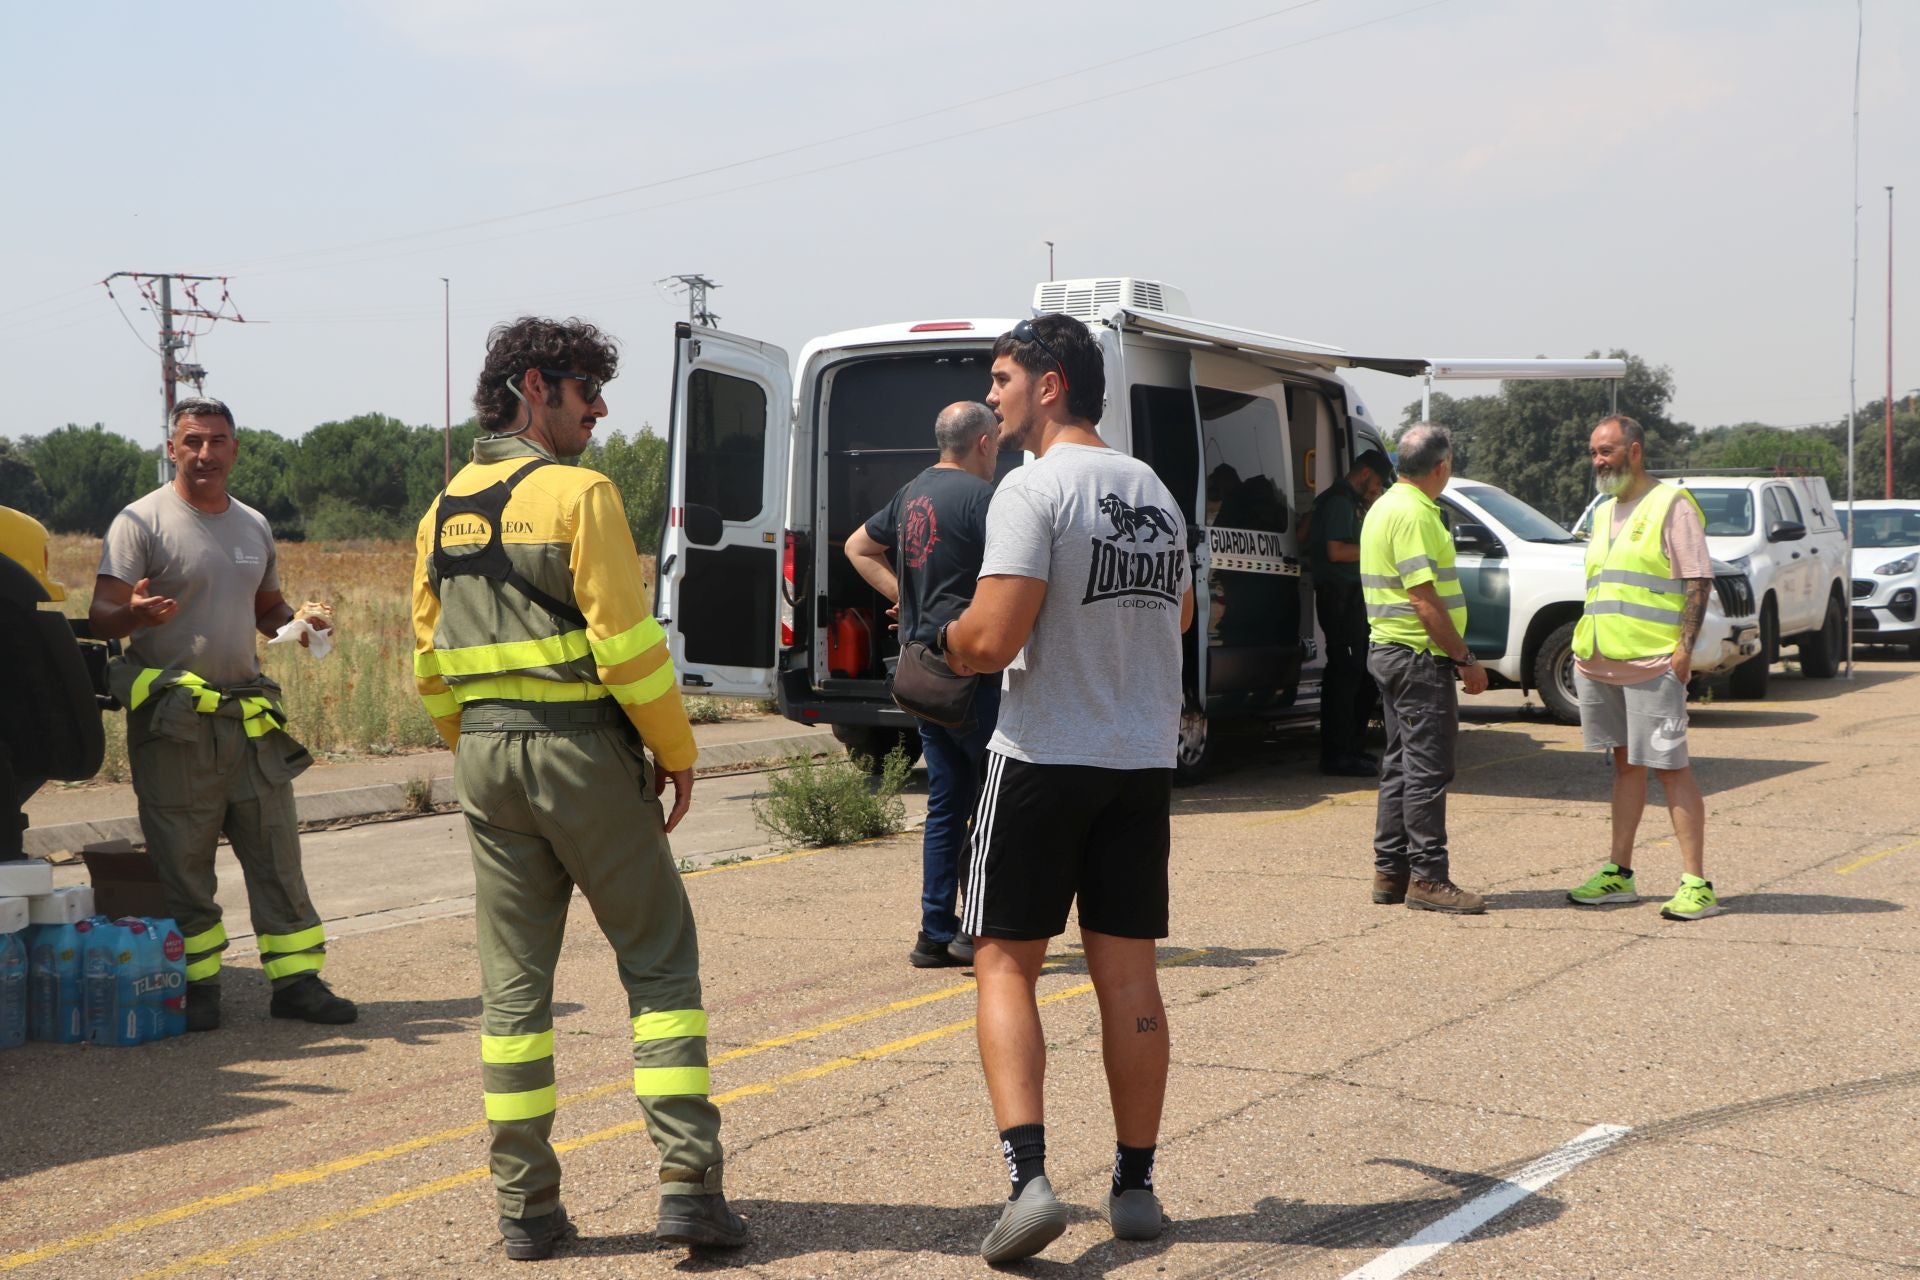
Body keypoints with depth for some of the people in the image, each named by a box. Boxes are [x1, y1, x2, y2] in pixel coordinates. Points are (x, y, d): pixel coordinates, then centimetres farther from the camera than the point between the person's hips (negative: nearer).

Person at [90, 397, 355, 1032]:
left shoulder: (254, 526, 14)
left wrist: (300, 620, 2)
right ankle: (196, 985, 13)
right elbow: (101, 617, -11)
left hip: (249, 711, 5)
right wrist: (136, 612, -34)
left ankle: (297, 979, 12)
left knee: (277, 853, 5)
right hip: (172, 721, -5)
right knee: (182, 864, 1)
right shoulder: (141, 522, -5)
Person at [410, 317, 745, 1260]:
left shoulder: (443, 511, 12)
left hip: (485, 757, 6)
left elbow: (430, 661, 14)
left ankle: (525, 1203, 12)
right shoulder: (576, 492, -10)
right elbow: (626, 641, -14)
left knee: (513, 980, 9)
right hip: (584, 747, -6)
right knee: (660, 965, 4)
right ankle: (686, 1182, -2)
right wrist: (676, 750, -5)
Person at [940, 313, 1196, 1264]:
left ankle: (1028, 1176, -10)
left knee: (1005, 962, 2)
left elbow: (992, 639, -19)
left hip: (1044, 757, -6)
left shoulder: (1035, 489, -12)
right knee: (1127, 972, 10)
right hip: (1144, 759, 6)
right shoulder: (1154, 492, 12)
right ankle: (1135, 1185, 16)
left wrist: (941, 639, 1)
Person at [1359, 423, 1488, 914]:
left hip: (1390, 650, 11)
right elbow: (1424, 599, -22)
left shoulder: (1387, 506, 15)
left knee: (1401, 764, 13)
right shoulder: (1413, 514, -17)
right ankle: (1427, 877, -3)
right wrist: (1466, 659, -17)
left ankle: (1390, 872, 18)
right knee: (1428, 768, -6)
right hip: (1418, 656, -11)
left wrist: (1455, 656, 23)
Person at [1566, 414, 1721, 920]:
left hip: (1653, 663, -8)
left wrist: (1684, 647, -17)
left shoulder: (1671, 503, -5)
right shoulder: (1604, 512, 19)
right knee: (1625, 763, 13)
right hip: (1601, 663, 8)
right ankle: (1618, 874, 18)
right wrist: (1583, 648, 17)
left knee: (1670, 766, -8)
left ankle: (1696, 884, -6)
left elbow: (1699, 580, -10)